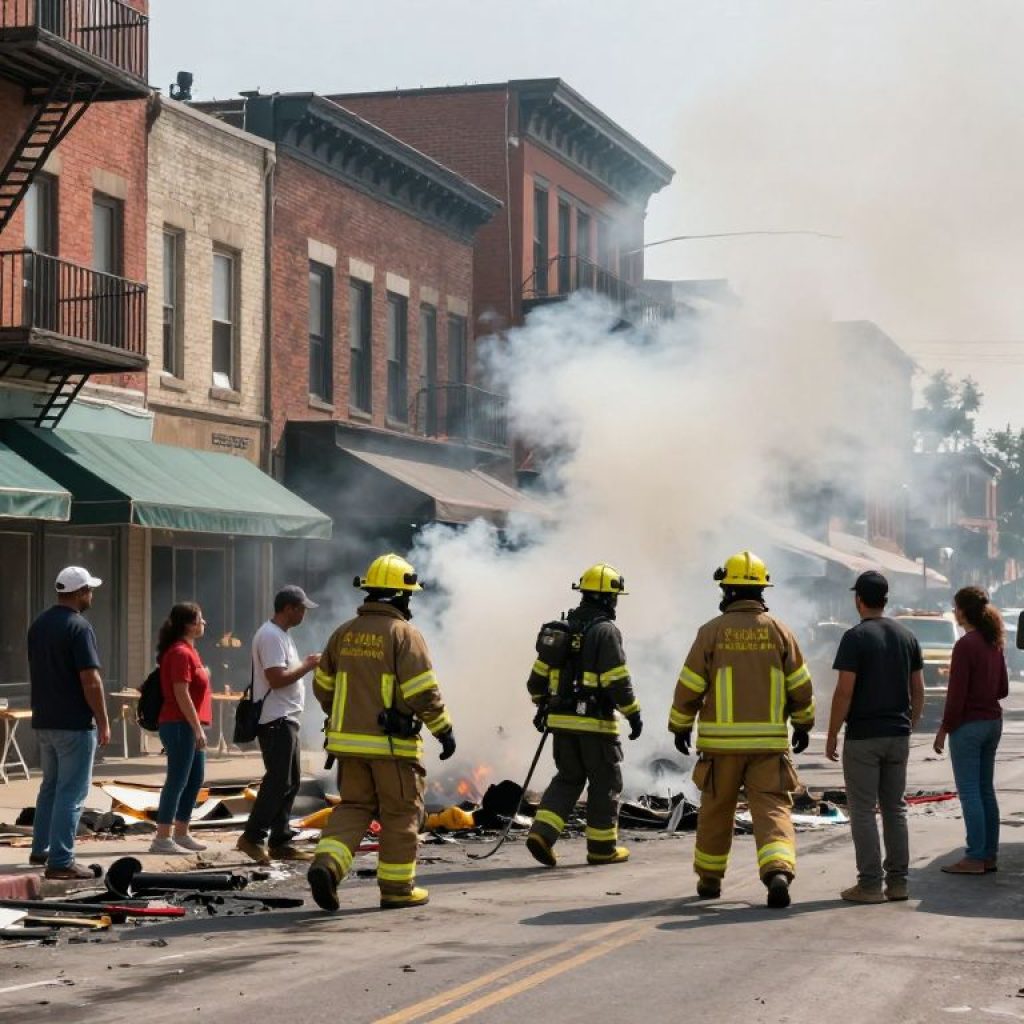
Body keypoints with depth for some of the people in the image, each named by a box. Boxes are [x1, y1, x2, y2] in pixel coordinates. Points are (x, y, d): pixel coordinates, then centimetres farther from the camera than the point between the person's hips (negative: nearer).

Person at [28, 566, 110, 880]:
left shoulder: (38, 625, 9)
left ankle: (41, 849, 28)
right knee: (72, 792, -4)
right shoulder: (79, 627, -16)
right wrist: (103, 722, -13)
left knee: (50, 785, 21)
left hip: (44, 721, 8)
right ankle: (60, 861, -5)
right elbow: (90, 680, -20)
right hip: (75, 724, -8)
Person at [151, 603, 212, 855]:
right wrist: (198, 729, -19)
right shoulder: (180, 653, -15)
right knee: (177, 781, -8)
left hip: (191, 726, 10)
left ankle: (181, 834, 21)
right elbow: (181, 694, -20)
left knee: (195, 780, 14)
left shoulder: (187, 651, 16)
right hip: (180, 725, -10)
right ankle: (162, 839, -6)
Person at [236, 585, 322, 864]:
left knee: (290, 781, 11)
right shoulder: (270, 636, -15)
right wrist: (308, 666, -14)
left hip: (287, 719, 11)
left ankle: (280, 843, 14)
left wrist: (305, 664, 10)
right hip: (276, 719, -11)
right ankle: (252, 837, -5)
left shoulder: (281, 635, 19)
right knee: (278, 781, -10)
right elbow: (277, 678, -23)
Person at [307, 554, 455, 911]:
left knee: (354, 806, 13)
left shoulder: (344, 633, 9)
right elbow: (423, 691, -16)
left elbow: (323, 686, 17)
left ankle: (326, 864, -9)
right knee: (401, 813, 6)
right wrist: (444, 730, -6)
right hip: (391, 742, -6)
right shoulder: (404, 634, -10)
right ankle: (397, 887, 11)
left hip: (349, 738, 6)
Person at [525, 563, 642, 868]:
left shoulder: (562, 629, 10)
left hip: (561, 719, 6)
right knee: (605, 782, 7)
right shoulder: (605, 631, -11)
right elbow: (617, 681, -16)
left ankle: (542, 833, -1)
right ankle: (602, 847, 12)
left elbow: (538, 676, 15)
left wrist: (541, 706, 28)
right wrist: (633, 714, -7)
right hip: (595, 721, -6)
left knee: (567, 779, 16)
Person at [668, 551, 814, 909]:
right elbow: (801, 686, 5)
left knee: (716, 812, 14)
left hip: (721, 742, 0)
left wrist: (680, 726, 12)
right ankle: (778, 871, -26)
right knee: (772, 809, -3)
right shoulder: (779, 631, 1)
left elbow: (689, 686, -2)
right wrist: (803, 724, 19)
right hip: (769, 741, 0)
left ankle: (709, 879, 27)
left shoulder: (712, 631, -3)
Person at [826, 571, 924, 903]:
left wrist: (832, 736, -7)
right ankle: (897, 881, 13)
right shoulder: (907, 636, 7)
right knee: (895, 808, 12)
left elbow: (844, 692, -14)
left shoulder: (855, 638, -11)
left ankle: (870, 885, -1)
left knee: (863, 811, -1)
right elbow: (918, 690, 9)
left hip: (863, 738, -6)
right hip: (898, 737, 6)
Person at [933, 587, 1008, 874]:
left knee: (969, 792, -3)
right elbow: (1002, 689, 13)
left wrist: (944, 729, -11)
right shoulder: (994, 643, 8)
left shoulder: (965, 645, -17)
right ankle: (990, 855, 15)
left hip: (968, 724, -8)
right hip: (992, 721, 8)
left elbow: (957, 695, -18)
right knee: (986, 790, 13)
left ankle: (975, 858, -2)